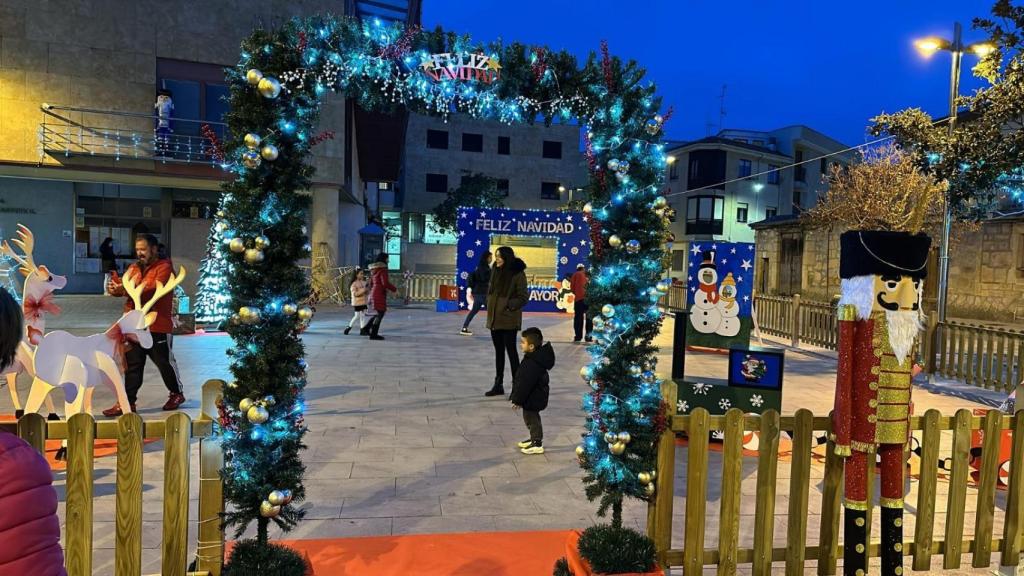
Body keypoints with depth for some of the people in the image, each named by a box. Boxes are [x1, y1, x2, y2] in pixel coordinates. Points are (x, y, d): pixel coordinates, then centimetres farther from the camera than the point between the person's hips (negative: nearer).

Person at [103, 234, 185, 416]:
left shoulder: (164, 267, -7)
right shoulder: (134, 268, 16)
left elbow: (153, 288, -21)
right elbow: (125, 288, 6)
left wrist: (125, 289, -27)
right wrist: (115, 288, -17)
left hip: (156, 325, -6)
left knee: (164, 362, 7)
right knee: (132, 365, 8)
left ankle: (177, 393, 25)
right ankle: (128, 402, 13)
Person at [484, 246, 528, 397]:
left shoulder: (517, 273, -11)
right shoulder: (497, 271, 9)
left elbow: (523, 297, -11)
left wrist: (509, 305, -20)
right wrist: (490, 312, 10)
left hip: (509, 320, -7)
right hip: (494, 318, 7)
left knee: (511, 350, -2)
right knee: (498, 351, 13)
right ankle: (498, 385, 22)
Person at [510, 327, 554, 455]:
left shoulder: (532, 364, -32)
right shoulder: (536, 357, 2)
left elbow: (525, 384, -28)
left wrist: (518, 400, -19)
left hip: (532, 398, -10)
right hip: (534, 396, 10)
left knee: (531, 418, 5)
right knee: (531, 417, 23)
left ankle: (537, 444, 18)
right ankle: (535, 438, 38)